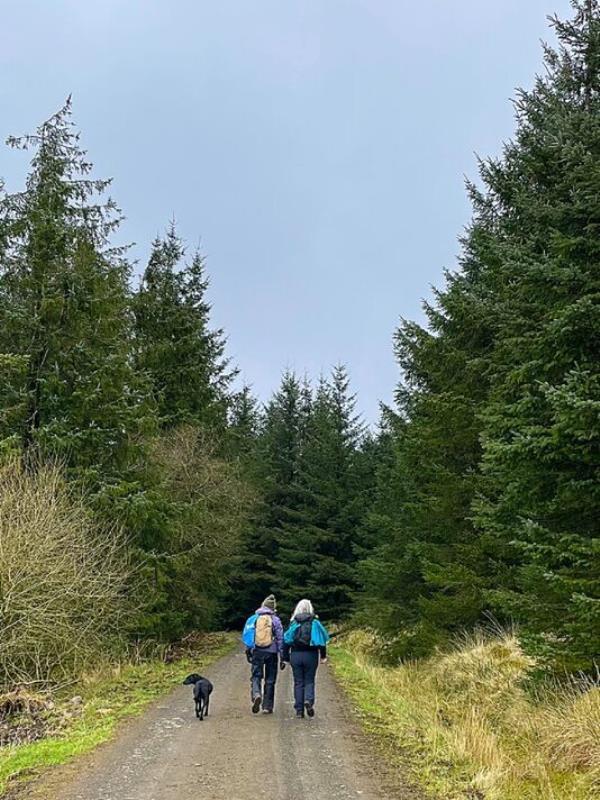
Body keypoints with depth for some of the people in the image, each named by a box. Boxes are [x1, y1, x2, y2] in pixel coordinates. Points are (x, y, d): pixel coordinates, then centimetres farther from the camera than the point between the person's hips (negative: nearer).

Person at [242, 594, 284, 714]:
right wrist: (281, 657, 0)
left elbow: (246, 636, 7)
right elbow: (280, 639, -4)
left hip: (257, 652, 1)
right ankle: (267, 706, 11)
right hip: (271, 653, -1)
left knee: (256, 676, 10)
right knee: (270, 680, 10)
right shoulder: (275, 620, -3)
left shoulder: (253, 618, 4)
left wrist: (248, 652, 16)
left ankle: (256, 695, -19)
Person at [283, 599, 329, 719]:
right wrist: (323, 656, 4)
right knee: (309, 681, 11)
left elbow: (286, 641, 2)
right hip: (310, 655, -1)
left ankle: (299, 710, 8)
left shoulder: (293, 623, 2)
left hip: (296, 655, 1)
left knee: (298, 682, 8)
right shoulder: (315, 623, -2)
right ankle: (309, 701, -15)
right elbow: (322, 640, -3)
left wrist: (286, 657, 8)